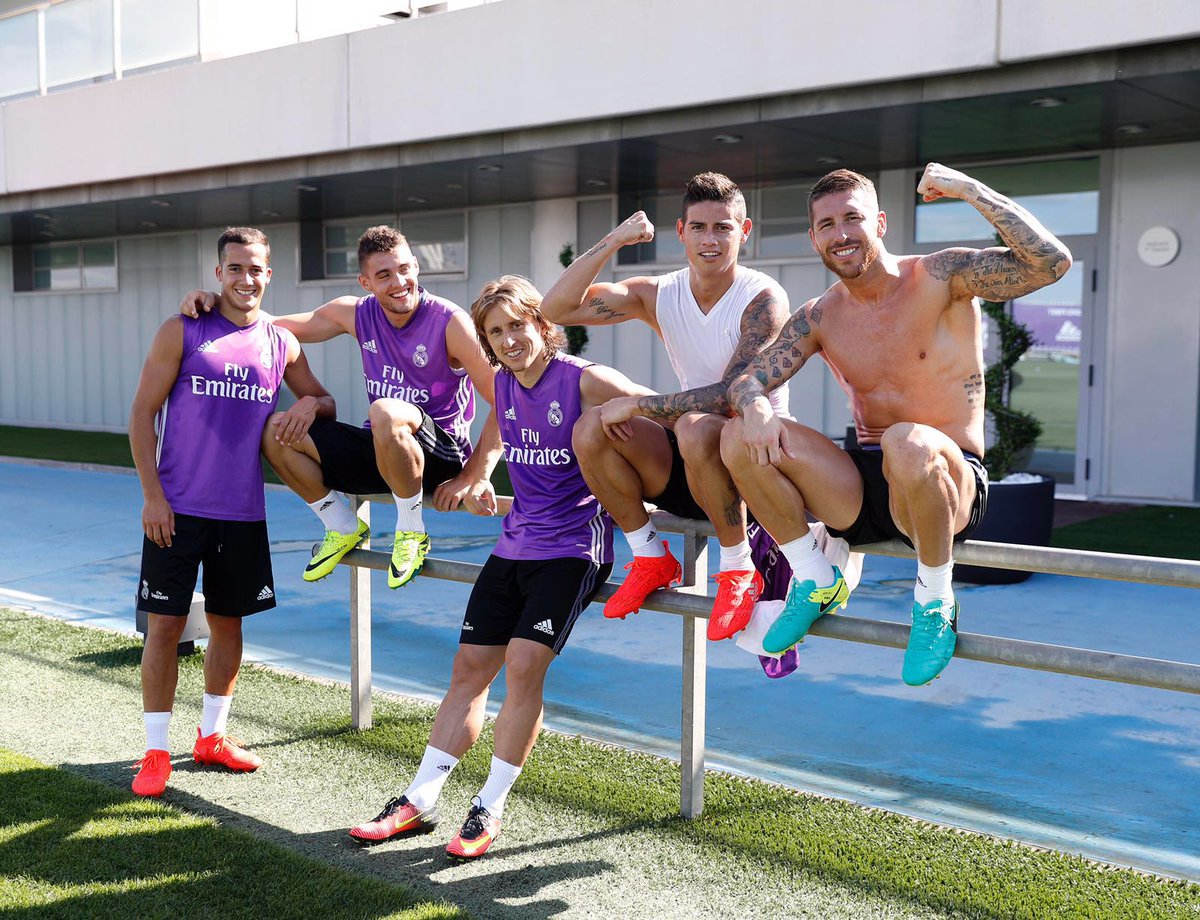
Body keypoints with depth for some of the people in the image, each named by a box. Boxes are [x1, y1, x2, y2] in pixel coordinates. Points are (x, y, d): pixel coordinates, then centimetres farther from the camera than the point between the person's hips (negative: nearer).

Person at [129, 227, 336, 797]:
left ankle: (211, 737, 29)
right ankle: (155, 752, 11)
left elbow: (326, 402, 16)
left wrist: (312, 404, -9)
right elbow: (142, 415, -4)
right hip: (177, 510, -3)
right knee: (165, 625, -1)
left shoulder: (281, 343, 6)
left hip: (242, 514, 4)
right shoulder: (182, 332, -4)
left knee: (227, 622, 13)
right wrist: (152, 495, -11)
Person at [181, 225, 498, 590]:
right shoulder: (357, 314, 1)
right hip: (381, 451, 6)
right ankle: (344, 528, 9)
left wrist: (470, 478, -17)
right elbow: (273, 327, 7)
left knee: (385, 411, -37)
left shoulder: (450, 321, -14)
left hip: (442, 455, -6)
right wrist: (213, 302, -10)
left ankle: (411, 532, -17)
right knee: (277, 432, -9)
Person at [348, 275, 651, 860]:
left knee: (523, 664, -17)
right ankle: (419, 802, 13)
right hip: (514, 543, 6)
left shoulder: (583, 380, -13)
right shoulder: (501, 385, 6)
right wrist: (480, 481, 12)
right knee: (470, 666, 5)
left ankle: (489, 809, -2)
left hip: (573, 546, -6)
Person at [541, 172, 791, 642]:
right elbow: (556, 308, -5)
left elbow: (733, 394, -25)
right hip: (687, 464, 5)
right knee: (591, 428, -17)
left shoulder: (763, 298, -13)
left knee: (696, 428, -37)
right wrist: (613, 241, -12)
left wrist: (637, 405, -23)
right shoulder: (659, 295, 2)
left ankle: (739, 570, -16)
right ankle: (651, 559, 1)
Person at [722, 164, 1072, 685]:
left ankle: (935, 600, -15)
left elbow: (1052, 263, -18)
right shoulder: (818, 318, 8)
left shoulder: (941, 277, -6)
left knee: (908, 442, -41)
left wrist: (969, 189, -19)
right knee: (741, 439, -15)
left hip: (951, 481, -4)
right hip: (859, 487, 5)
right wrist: (754, 407, -20)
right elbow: (748, 379, 5)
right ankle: (815, 581, 1)